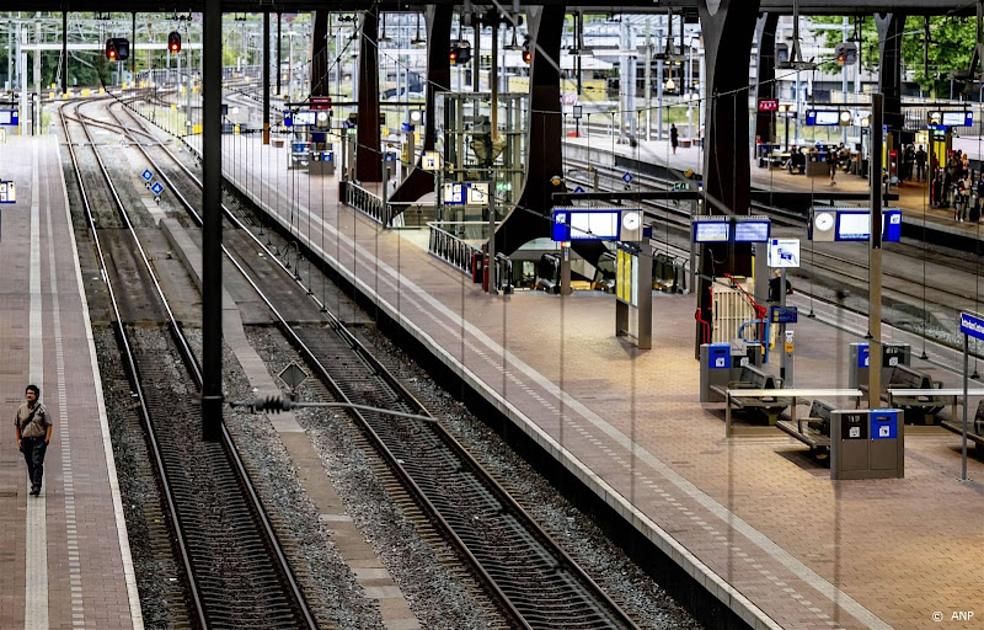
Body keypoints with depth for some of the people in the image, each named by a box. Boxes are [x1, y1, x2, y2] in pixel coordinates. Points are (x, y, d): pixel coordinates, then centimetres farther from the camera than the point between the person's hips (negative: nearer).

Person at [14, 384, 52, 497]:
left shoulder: (41, 409, -3)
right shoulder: (21, 409, 7)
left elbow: (49, 425, -3)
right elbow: (17, 425, 14)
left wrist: (47, 439, -11)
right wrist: (18, 439, 6)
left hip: (39, 440, -4)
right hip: (26, 440, 4)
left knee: (37, 463, -13)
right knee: (30, 465, 10)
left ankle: (36, 487, -18)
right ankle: (34, 485, 23)